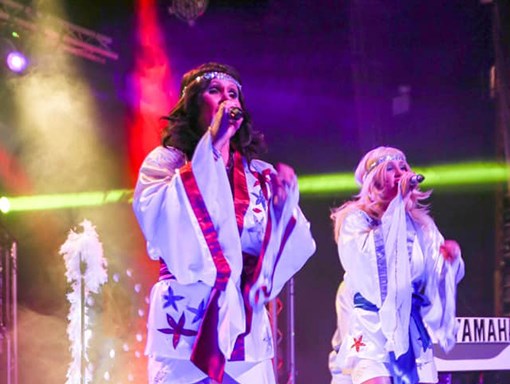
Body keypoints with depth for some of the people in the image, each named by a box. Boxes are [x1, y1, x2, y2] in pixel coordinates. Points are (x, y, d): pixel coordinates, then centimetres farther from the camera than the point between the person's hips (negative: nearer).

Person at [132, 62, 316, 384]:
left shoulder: (261, 175, 11)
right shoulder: (165, 162, 5)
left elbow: (296, 247, 4)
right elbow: (162, 221, -15)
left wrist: (283, 205, -15)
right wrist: (212, 146, -16)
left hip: (246, 330, 3)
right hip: (185, 327, -3)